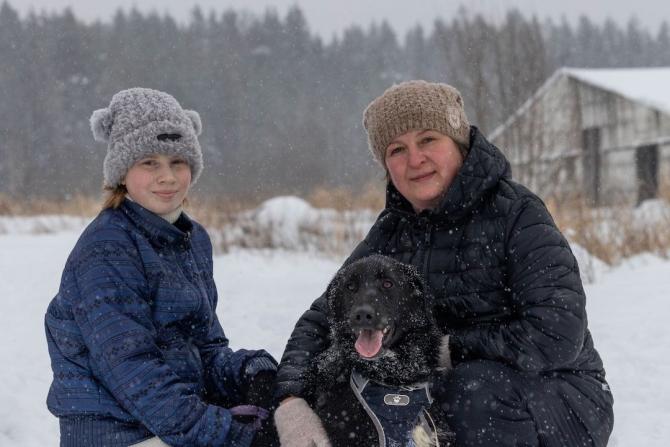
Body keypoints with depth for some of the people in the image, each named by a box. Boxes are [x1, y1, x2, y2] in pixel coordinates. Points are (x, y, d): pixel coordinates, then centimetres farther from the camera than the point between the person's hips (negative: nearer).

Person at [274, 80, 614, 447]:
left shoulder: (517, 214, -15)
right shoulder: (391, 233, 3)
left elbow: (557, 337, -24)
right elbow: (320, 320, -3)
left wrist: (448, 350, -19)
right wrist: (291, 403, -23)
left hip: (561, 400, -5)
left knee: (474, 386, -34)